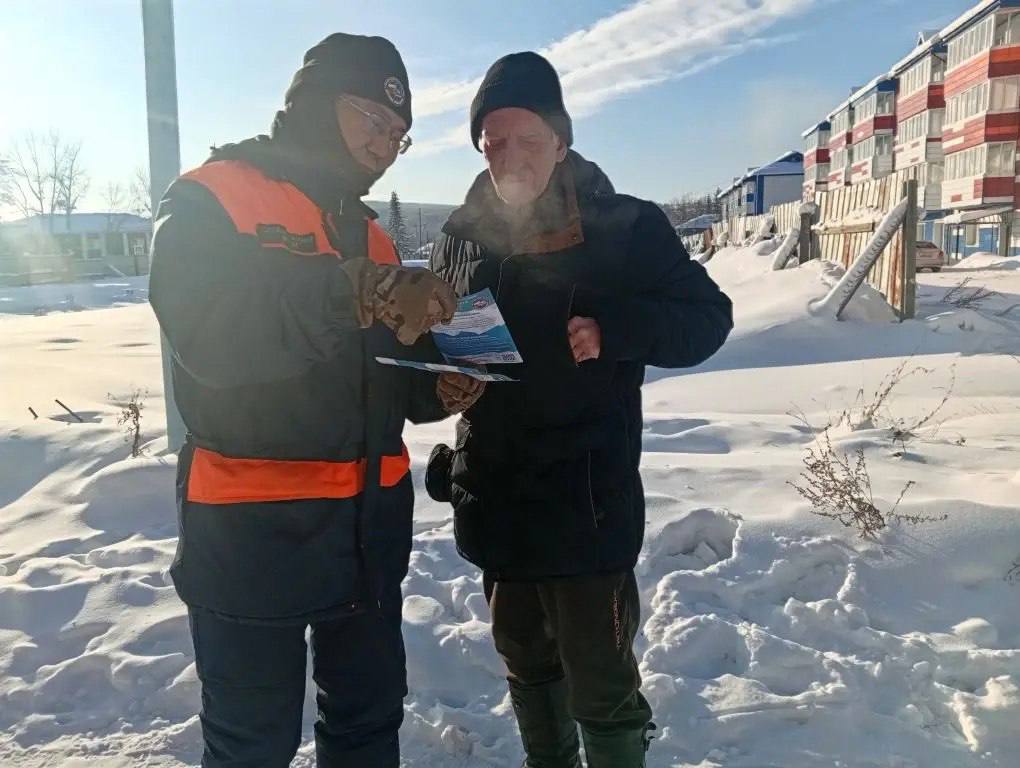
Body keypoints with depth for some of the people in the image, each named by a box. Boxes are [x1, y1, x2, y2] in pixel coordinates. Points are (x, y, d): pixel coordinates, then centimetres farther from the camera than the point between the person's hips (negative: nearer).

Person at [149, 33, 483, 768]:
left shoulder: (368, 232, 14)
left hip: (370, 519, 6)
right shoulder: (208, 200, -5)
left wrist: (437, 384, -4)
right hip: (253, 522, -6)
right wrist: (354, 295, -35)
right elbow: (211, 336, -24)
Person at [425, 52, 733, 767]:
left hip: (587, 504, -5)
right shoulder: (463, 234, 4)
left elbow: (708, 318, -7)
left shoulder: (625, 228, -8)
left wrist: (613, 330, -24)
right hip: (494, 499, 5)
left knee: (601, 682, 5)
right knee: (526, 663, 24)